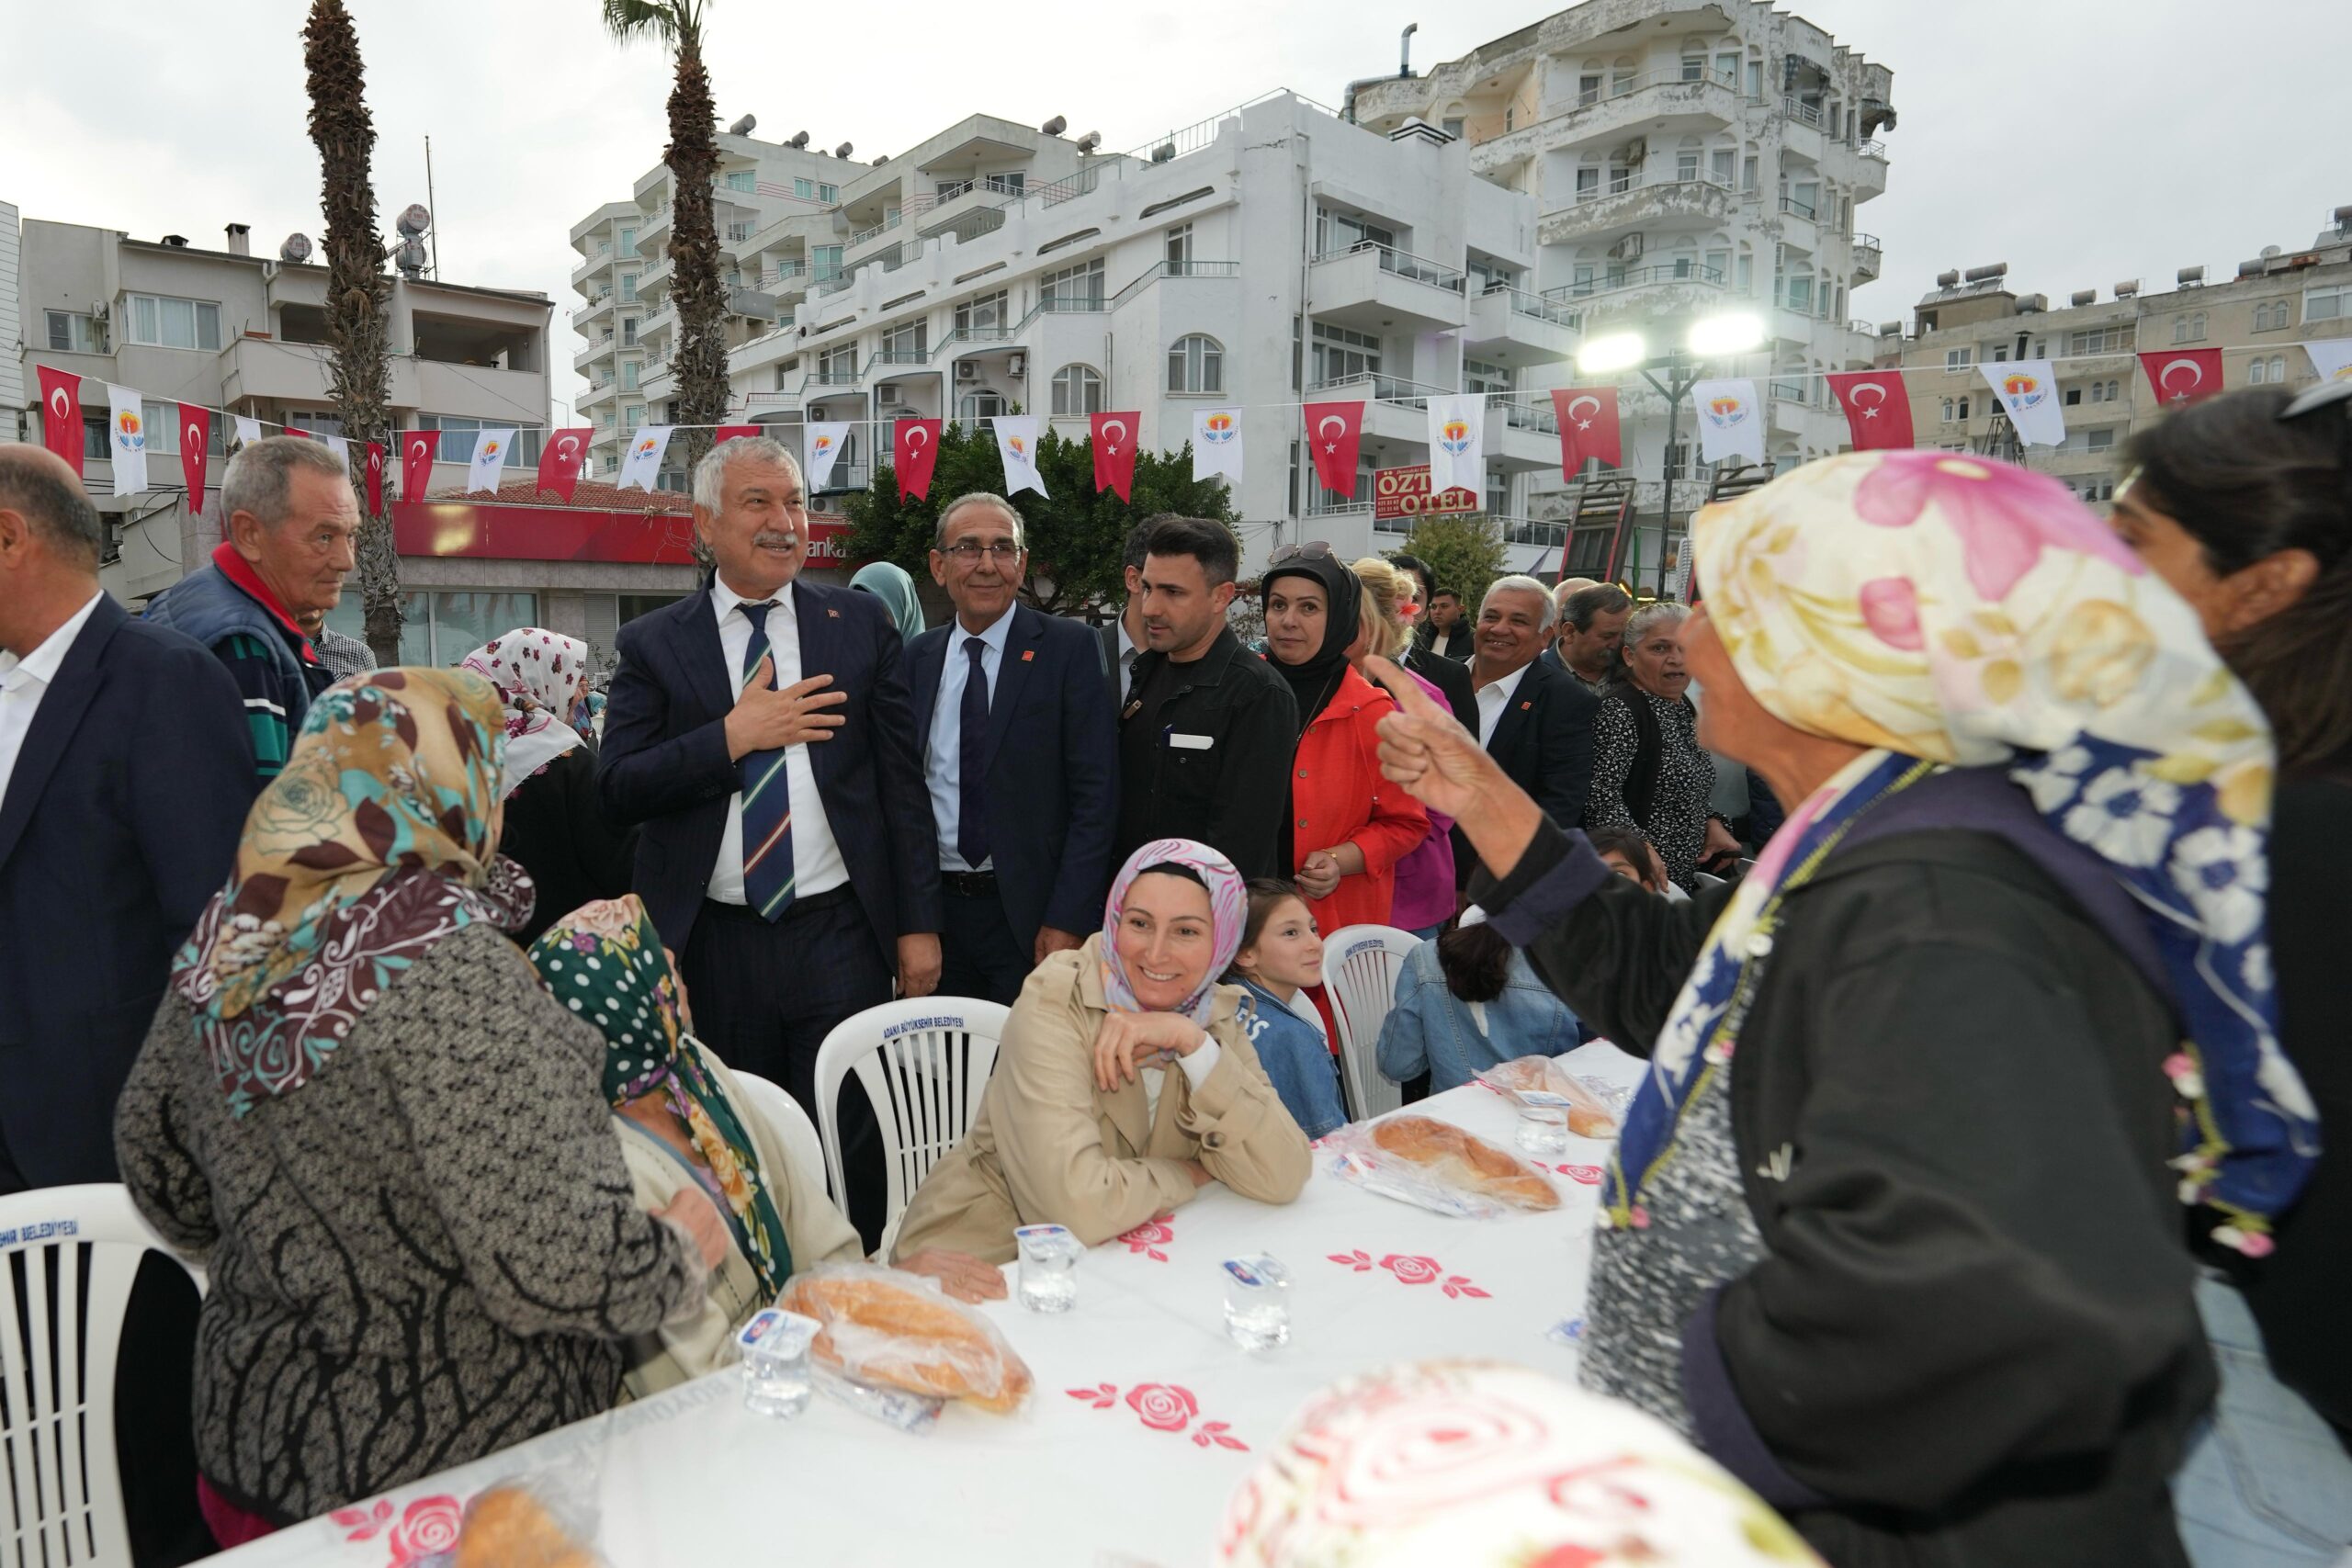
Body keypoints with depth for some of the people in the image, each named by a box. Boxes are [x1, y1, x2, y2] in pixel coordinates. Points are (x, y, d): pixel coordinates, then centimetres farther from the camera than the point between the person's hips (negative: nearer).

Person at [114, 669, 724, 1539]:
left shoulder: (220, 944, -4)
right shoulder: (449, 974, -28)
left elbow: (152, 1158, 11)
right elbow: (548, 1265, -30)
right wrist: (684, 1252, -12)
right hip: (446, 1466, -7)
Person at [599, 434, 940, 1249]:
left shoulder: (862, 625, 5)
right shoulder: (652, 645, 5)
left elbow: (902, 782, 4)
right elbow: (617, 792, -2)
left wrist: (918, 925, 0)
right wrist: (733, 736, -13)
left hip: (839, 937, 0)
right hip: (712, 945, 1)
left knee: (849, 1153, 4)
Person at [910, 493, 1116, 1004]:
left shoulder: (1067, 648, -6)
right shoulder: (918, 656, 7)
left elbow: (1096, 794, -10)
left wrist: (1067, 921, -15)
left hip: (1031, 917, -4)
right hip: (936, 911, 4)